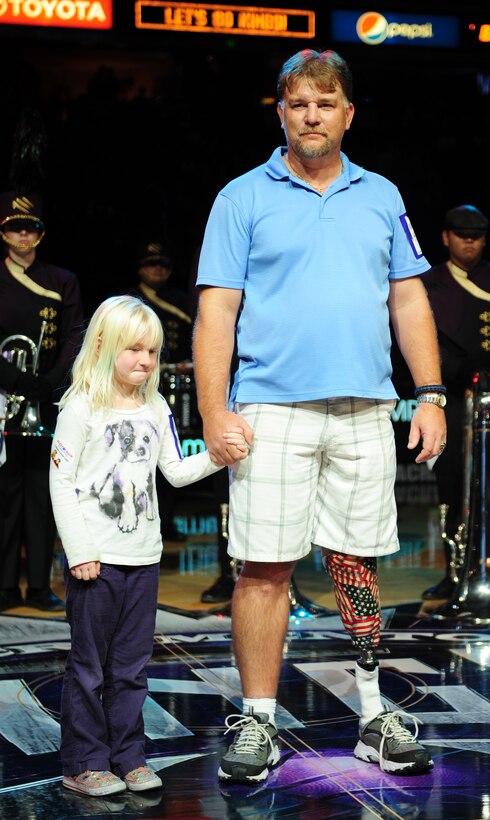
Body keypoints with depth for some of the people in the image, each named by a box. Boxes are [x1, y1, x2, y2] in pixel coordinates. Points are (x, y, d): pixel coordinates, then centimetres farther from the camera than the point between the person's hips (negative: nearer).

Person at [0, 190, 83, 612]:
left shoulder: (63, 282, 11)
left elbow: (75, 339, 5)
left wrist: (52, 380, -10)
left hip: (47, 403, 1)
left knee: (43, 492, 1)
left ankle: (40, 586, 6)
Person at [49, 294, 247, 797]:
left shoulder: (156, 410, 9)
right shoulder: (81, 409, -8)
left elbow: (176, 472, 13)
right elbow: (61, 480, -9)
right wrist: (79, 551, -12)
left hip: (143, 556, 5)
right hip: (95, 558, -5)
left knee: (132, 664, 11)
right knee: (88, 665, 2)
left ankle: (127, 757, 20)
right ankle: (83, 764, 11)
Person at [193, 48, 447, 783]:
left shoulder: (381, 197, 15)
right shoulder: (243, 198, 5)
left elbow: (409, 301, 15)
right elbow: (216, 310, 0)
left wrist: (431, 396, 6)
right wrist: (214, 412, -10)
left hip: (364, 412, 3)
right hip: (272, 411, -3)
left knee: (358, 564, 7)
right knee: (264, 566, -2)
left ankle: (374, 718, 15)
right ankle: (258, 722, 7)